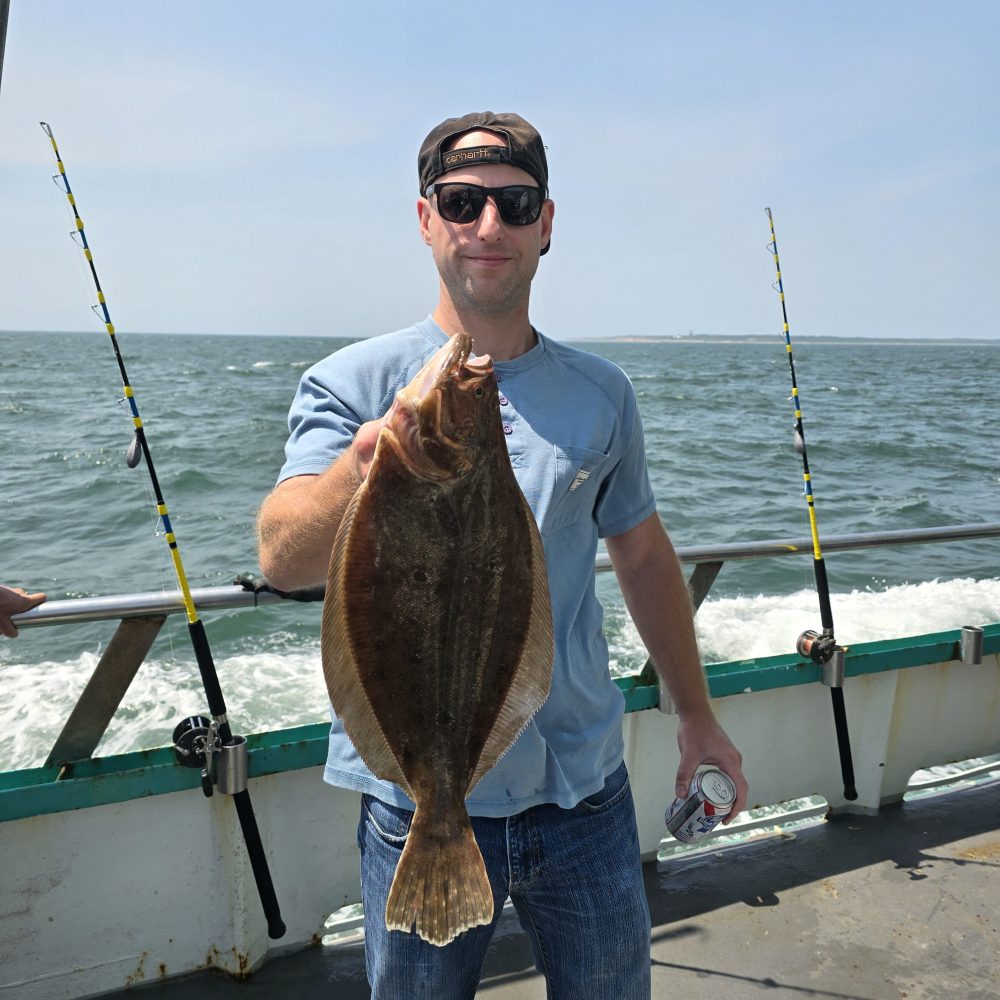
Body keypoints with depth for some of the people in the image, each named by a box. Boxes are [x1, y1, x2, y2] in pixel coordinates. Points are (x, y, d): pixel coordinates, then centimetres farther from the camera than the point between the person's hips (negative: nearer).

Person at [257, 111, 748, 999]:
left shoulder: (601, 393, 4)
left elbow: (645, 557, 13)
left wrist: (696, 713, 16)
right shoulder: (354, 383, -7)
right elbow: (283, 561, -23)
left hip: (584, 783, 3)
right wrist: (363, 473, -44)